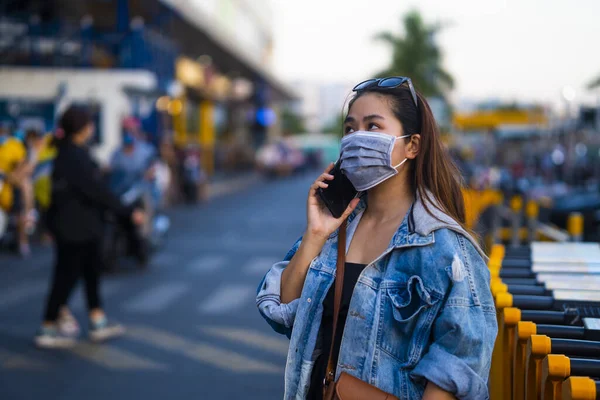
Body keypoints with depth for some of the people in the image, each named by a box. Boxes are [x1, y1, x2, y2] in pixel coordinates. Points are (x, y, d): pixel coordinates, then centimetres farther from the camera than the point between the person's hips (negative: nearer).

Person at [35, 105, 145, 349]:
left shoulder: (67, 152, 10)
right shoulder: (75, 156, -21)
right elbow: (97, 191, -25)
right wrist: (128, 213, -21)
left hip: (78, 225, 10)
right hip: (75, 227, -10)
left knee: (92, 270, 15)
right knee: (66, 276, 0)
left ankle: (98, 323, 23)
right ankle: (47, 330, 10)